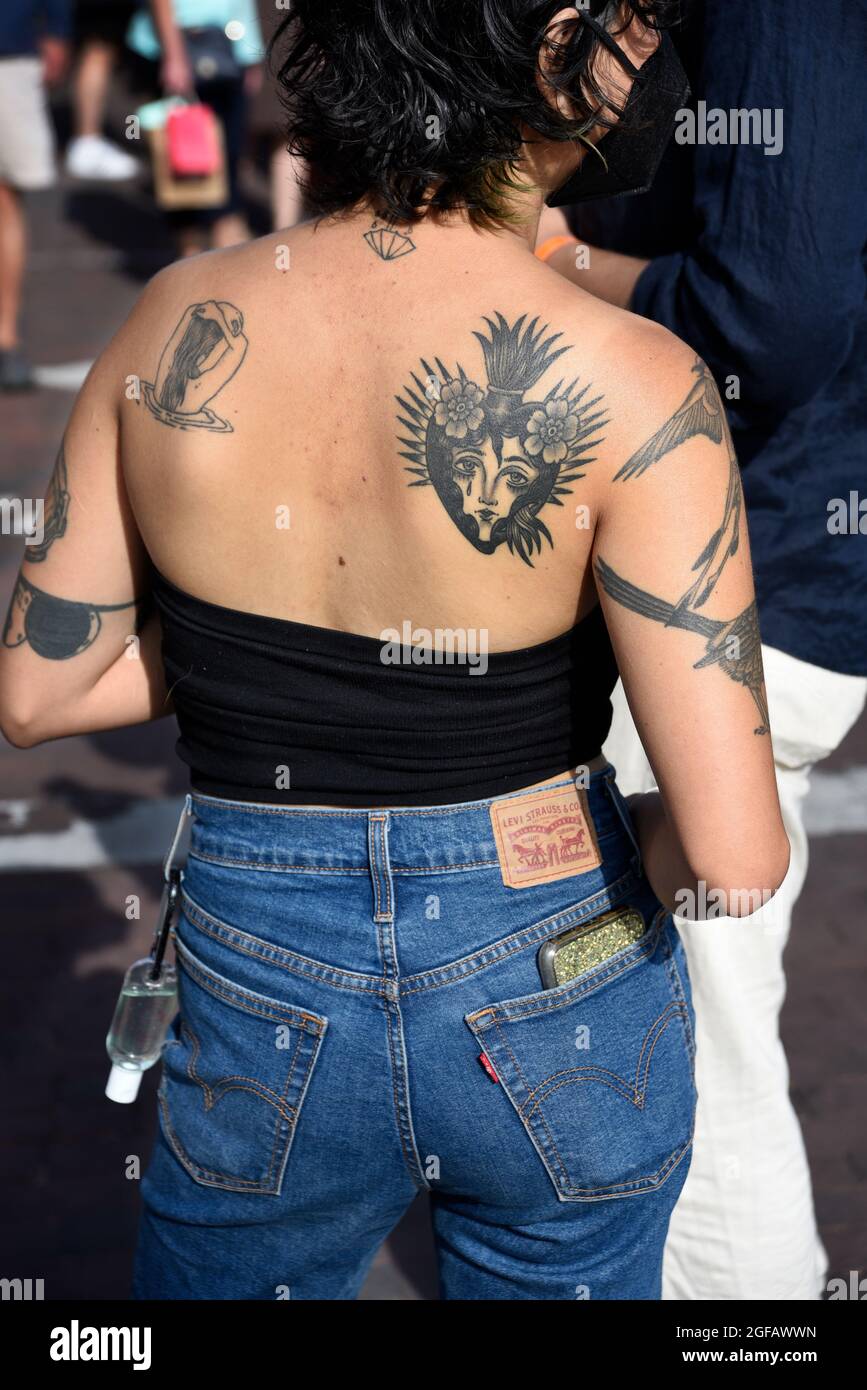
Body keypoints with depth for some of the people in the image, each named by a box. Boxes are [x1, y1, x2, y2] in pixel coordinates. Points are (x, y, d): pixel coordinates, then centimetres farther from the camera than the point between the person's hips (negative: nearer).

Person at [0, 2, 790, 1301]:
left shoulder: (179, 318, -10)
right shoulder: (624, 384, -21)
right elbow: (737, 856, -21)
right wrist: (637, 853, 1)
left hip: (264, 1020, 2)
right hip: (560, 1004, -1)